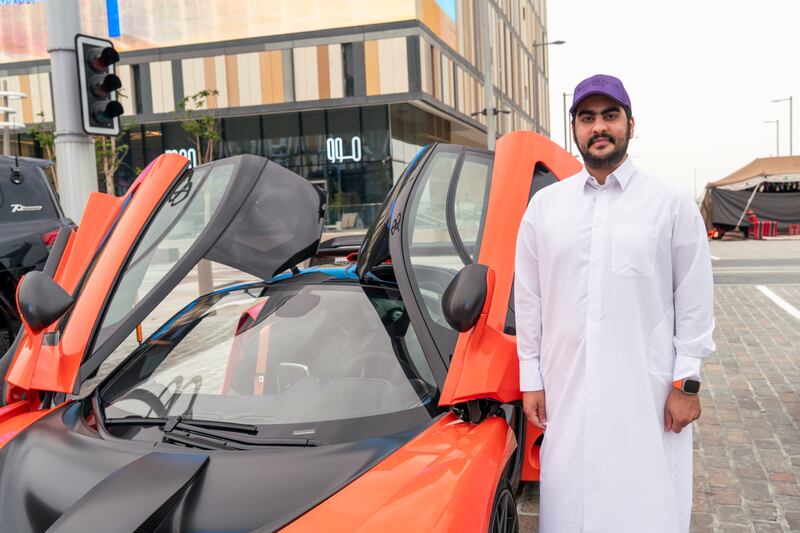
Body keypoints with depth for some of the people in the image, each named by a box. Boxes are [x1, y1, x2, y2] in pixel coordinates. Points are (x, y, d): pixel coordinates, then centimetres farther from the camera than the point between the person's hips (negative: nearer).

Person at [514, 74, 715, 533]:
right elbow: (528, 298, 7)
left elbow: (695, 300, 1)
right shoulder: (544, 205, 6)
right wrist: (531, 380, 6)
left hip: (648, 392, -2)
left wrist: (687, 382, -4)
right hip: (566, 391, 2)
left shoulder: (672, 203, 0)